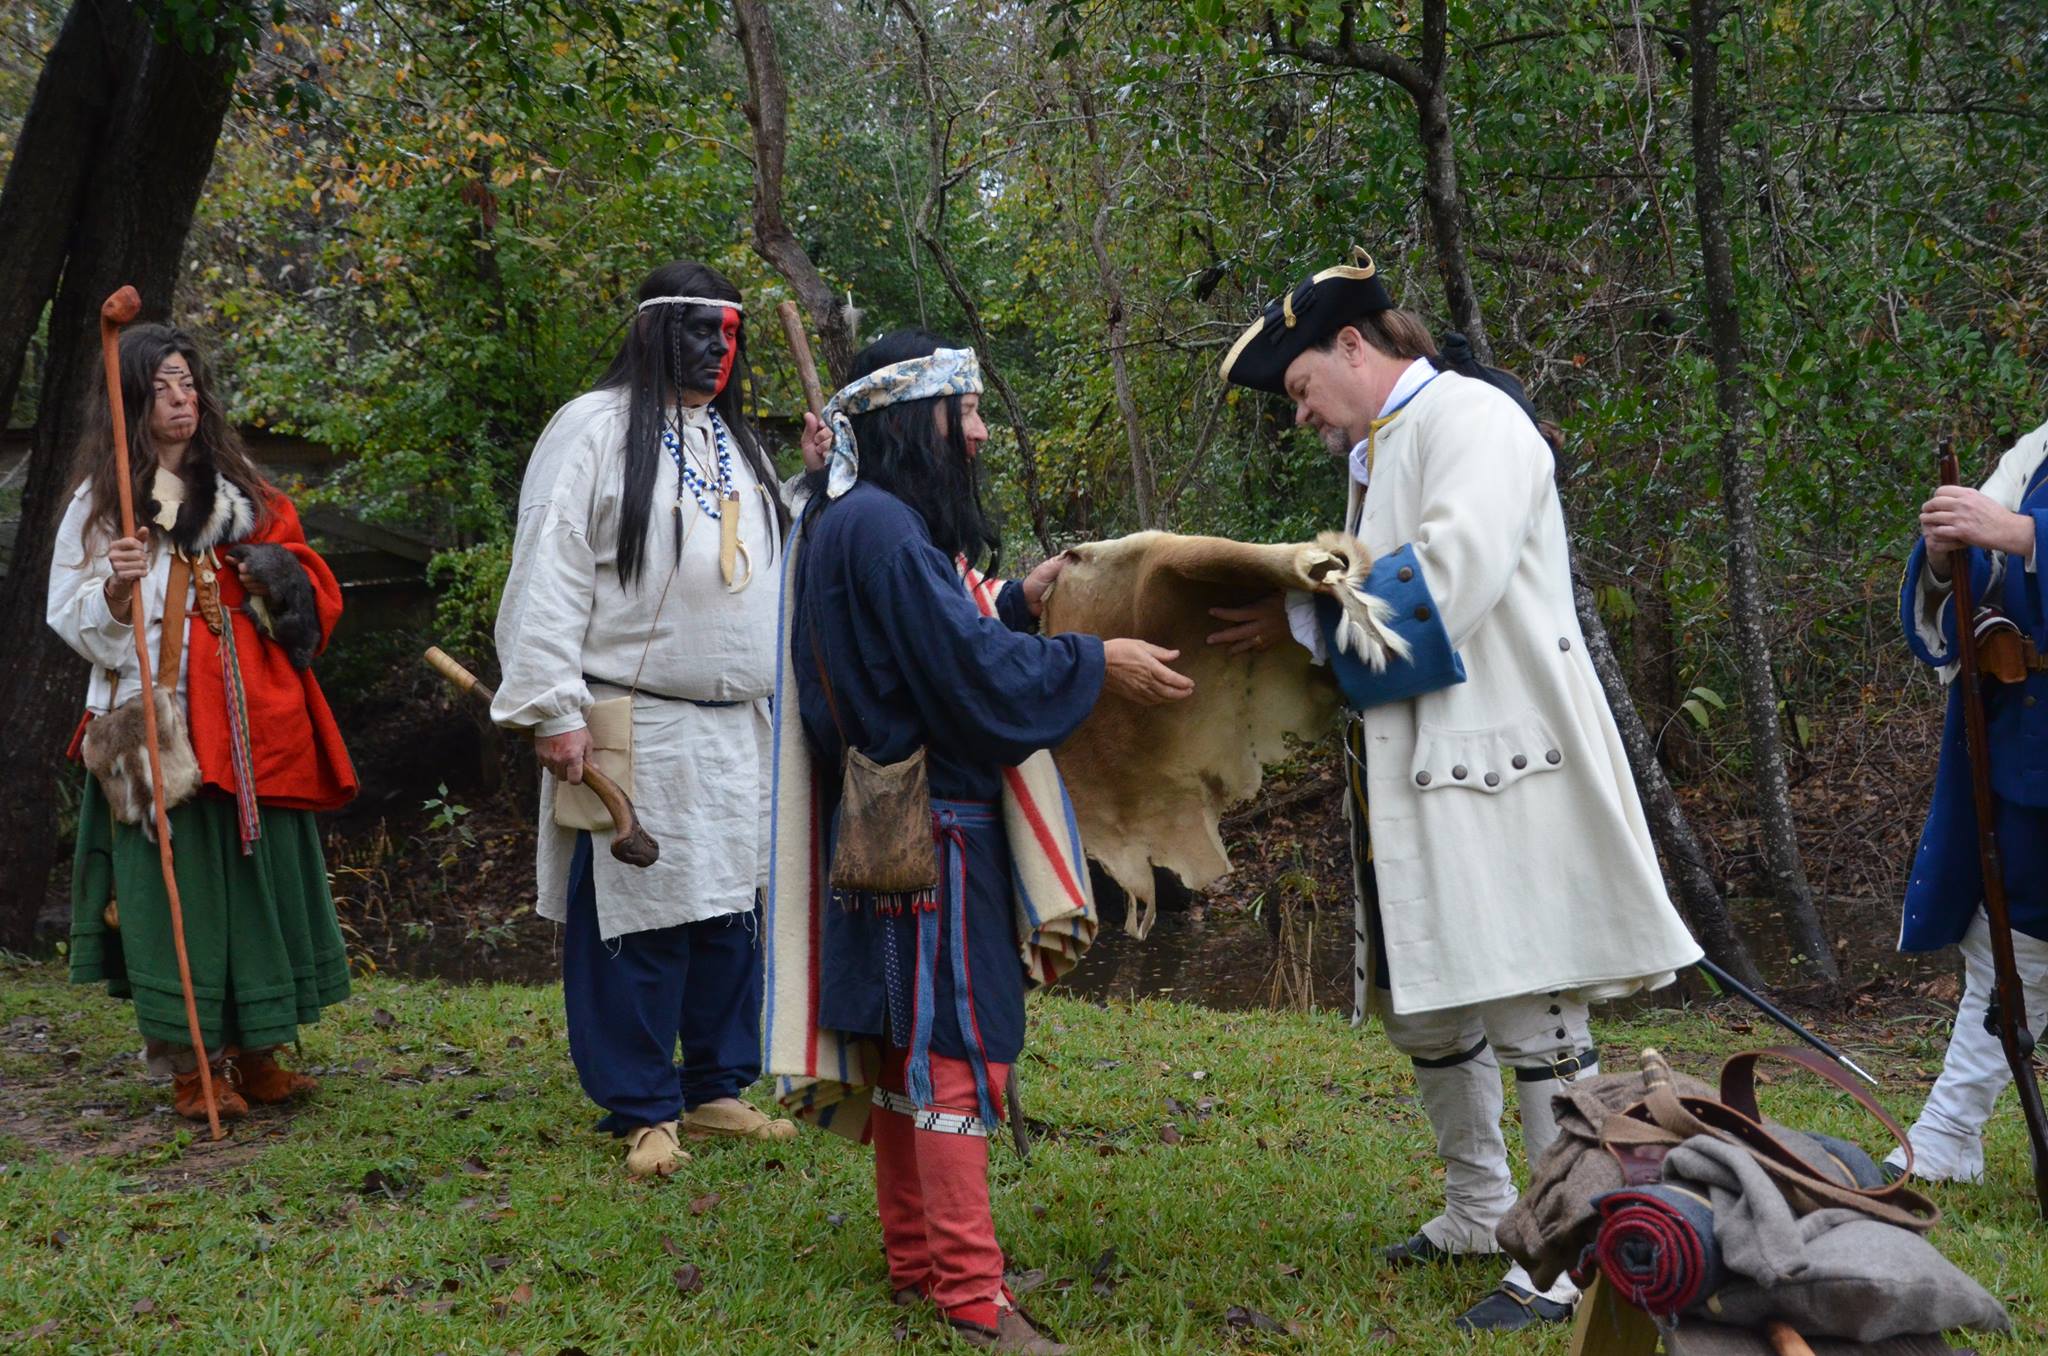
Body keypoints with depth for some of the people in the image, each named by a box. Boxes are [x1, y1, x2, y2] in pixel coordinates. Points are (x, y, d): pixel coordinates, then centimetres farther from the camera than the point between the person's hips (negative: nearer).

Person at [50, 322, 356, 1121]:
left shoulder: (241, 492, 14)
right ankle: (190, 1067, 5)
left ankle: (256, 1053, 16)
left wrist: (281, 576, -3)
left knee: (260, 875, 6)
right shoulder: (102, 500, 3)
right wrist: (114, 589, -20)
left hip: (252, 723, 4)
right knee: (177, 883, -4)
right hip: (157, 725, -4)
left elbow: (313, 593, 18)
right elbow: (71, 619, 0)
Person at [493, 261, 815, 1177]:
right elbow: (546, 579, -11)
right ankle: (644, 1113, 8)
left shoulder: (735, 443, 19)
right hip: (634, 732, -7)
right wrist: (553, 711, -15)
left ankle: (716, 1090, 23)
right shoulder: (594, 431, -5)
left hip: (739, 731, 7)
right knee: (636, 920, -3)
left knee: (730, 912, 10)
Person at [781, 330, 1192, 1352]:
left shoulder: (867, 521, 15)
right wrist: (1096, 663, -11)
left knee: (908, 1039, 14)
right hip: (927, 819, -11)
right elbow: (967, 667, -20)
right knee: (954, 1040, -7)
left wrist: (1017, 604, 12)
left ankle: (917, 1258, 24)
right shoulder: (882, 527, -18)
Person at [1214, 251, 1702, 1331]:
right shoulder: (1378, 455, 20)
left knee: (1533, 1012, -4)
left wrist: (1304, 622, -13)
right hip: (1416, 779, 10)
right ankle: (1480, 1212, 32)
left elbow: (1450, 577, -20)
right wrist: (1298, 614, 1)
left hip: (1499, 766, -10)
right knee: (1420, 1004, 16)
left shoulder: (1468, 415, -8)